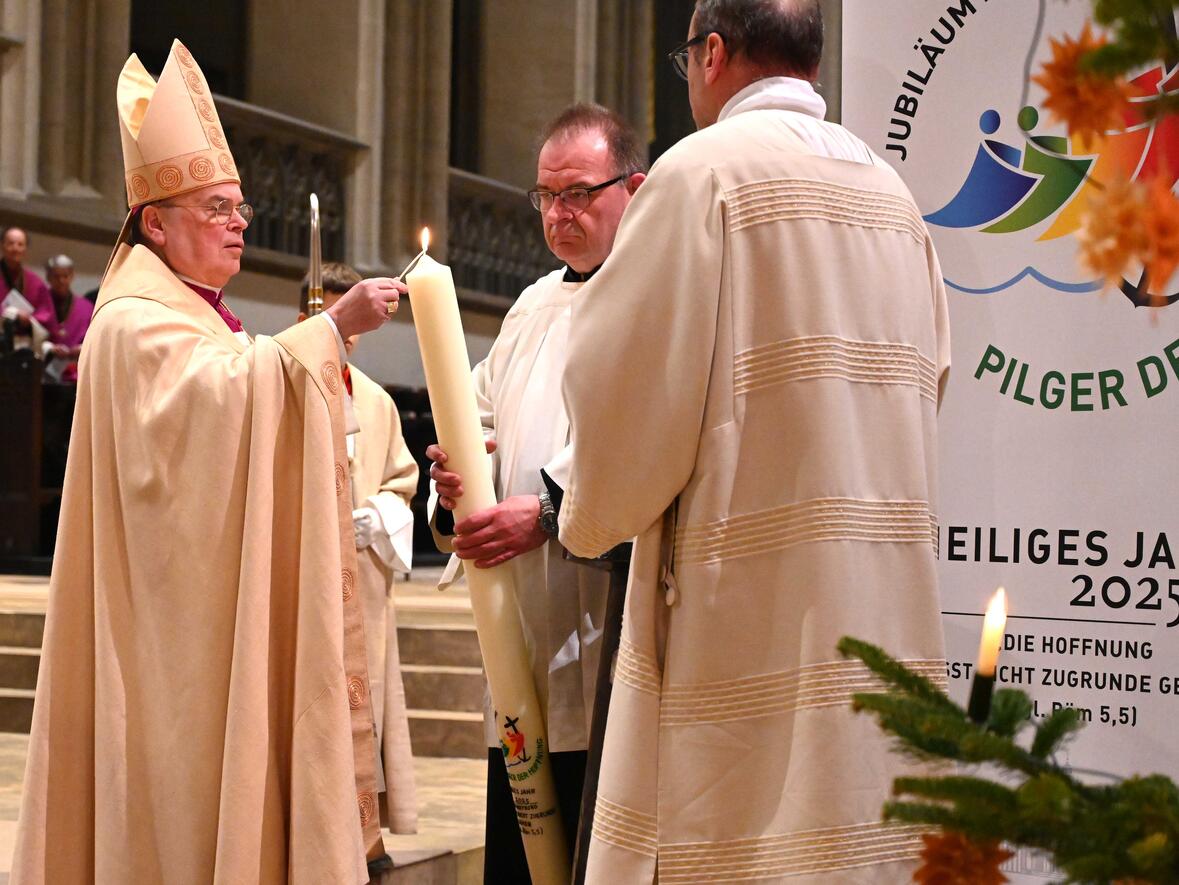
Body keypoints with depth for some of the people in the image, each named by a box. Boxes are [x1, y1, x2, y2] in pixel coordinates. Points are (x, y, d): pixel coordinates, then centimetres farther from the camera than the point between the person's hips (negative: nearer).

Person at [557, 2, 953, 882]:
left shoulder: (707, 168, -6)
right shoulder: (890, 192, 15)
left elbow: (630, 392, -10)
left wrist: (587, 519, 9)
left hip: (758, 606, -7)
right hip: (890, 604, 7)